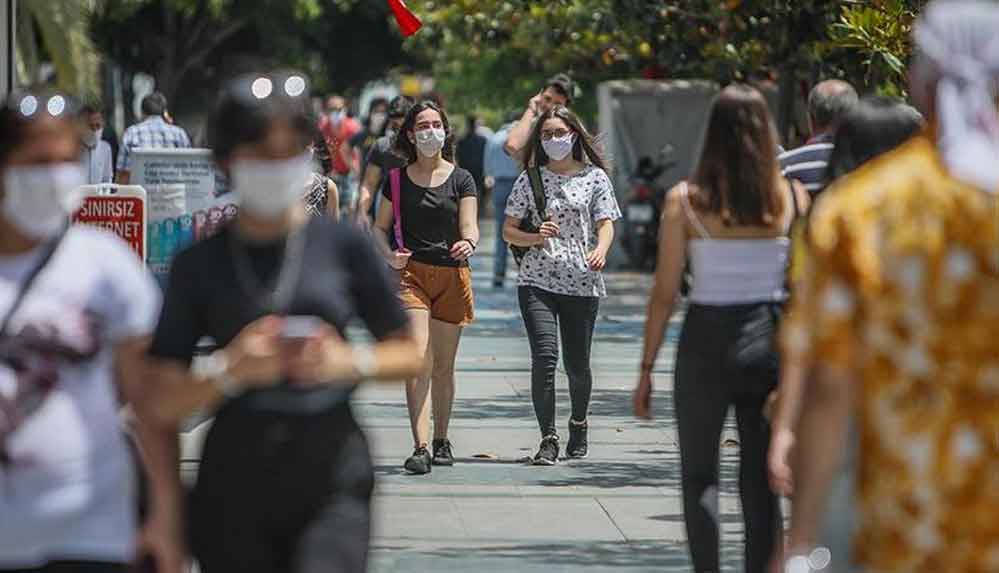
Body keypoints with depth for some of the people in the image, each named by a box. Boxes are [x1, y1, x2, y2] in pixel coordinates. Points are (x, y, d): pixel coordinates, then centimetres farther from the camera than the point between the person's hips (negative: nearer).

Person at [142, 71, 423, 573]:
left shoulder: (343, 246, 4)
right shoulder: (200, 264, 3)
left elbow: (408, 353, 10)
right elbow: (162, 402, 1)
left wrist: (351, 362, -10)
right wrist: (229, 371, -16)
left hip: (332, 477, -1)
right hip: (234, 479, 1)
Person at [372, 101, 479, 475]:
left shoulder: (460, 180, 5)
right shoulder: (397, 180, 6)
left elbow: (469, 228, -3)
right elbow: (380, 227, 12)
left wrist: (468, 243, -26)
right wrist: (390, 254, -9)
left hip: (452, 275, 1)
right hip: (412, 273, -1)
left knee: (443, 366, 10)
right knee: (418, 360, -15)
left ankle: (441, 441, 25)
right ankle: (420, 447, -19)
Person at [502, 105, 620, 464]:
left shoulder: (595, 177, 8)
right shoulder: (530, 178, 9)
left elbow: (606, 223, 1)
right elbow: (508, 230, 10)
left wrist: (600, 250, -20)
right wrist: (535, 237, -11)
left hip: (582, 283, 0)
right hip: (537, 280, 0)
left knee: (577, 364, 4)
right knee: (544, 356, -16)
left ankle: (579, 422, 33)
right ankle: (548, 438, -13)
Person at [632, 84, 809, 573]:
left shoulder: (685, 201, -6)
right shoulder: (792, 198, -2)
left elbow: (665, 293, -5)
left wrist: (646, 369, 2)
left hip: (708, 341, -2)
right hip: (770, 343, 2)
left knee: (699, 474, 12)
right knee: (760, 479, 12)